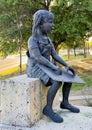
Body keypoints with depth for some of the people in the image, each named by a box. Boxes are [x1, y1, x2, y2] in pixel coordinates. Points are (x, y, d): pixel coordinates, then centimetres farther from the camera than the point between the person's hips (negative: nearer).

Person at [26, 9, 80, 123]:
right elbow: (38, 57, -24)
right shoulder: (32, 40, -13)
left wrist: (67, 65, -6)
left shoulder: (48, 40, 11)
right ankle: (48, 108, -18)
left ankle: (65, 102, 8)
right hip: (36, 69, -8)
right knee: (57, 81, -29)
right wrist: (54, 67, -33)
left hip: (46, 68, 8)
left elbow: (55, 55, 7)